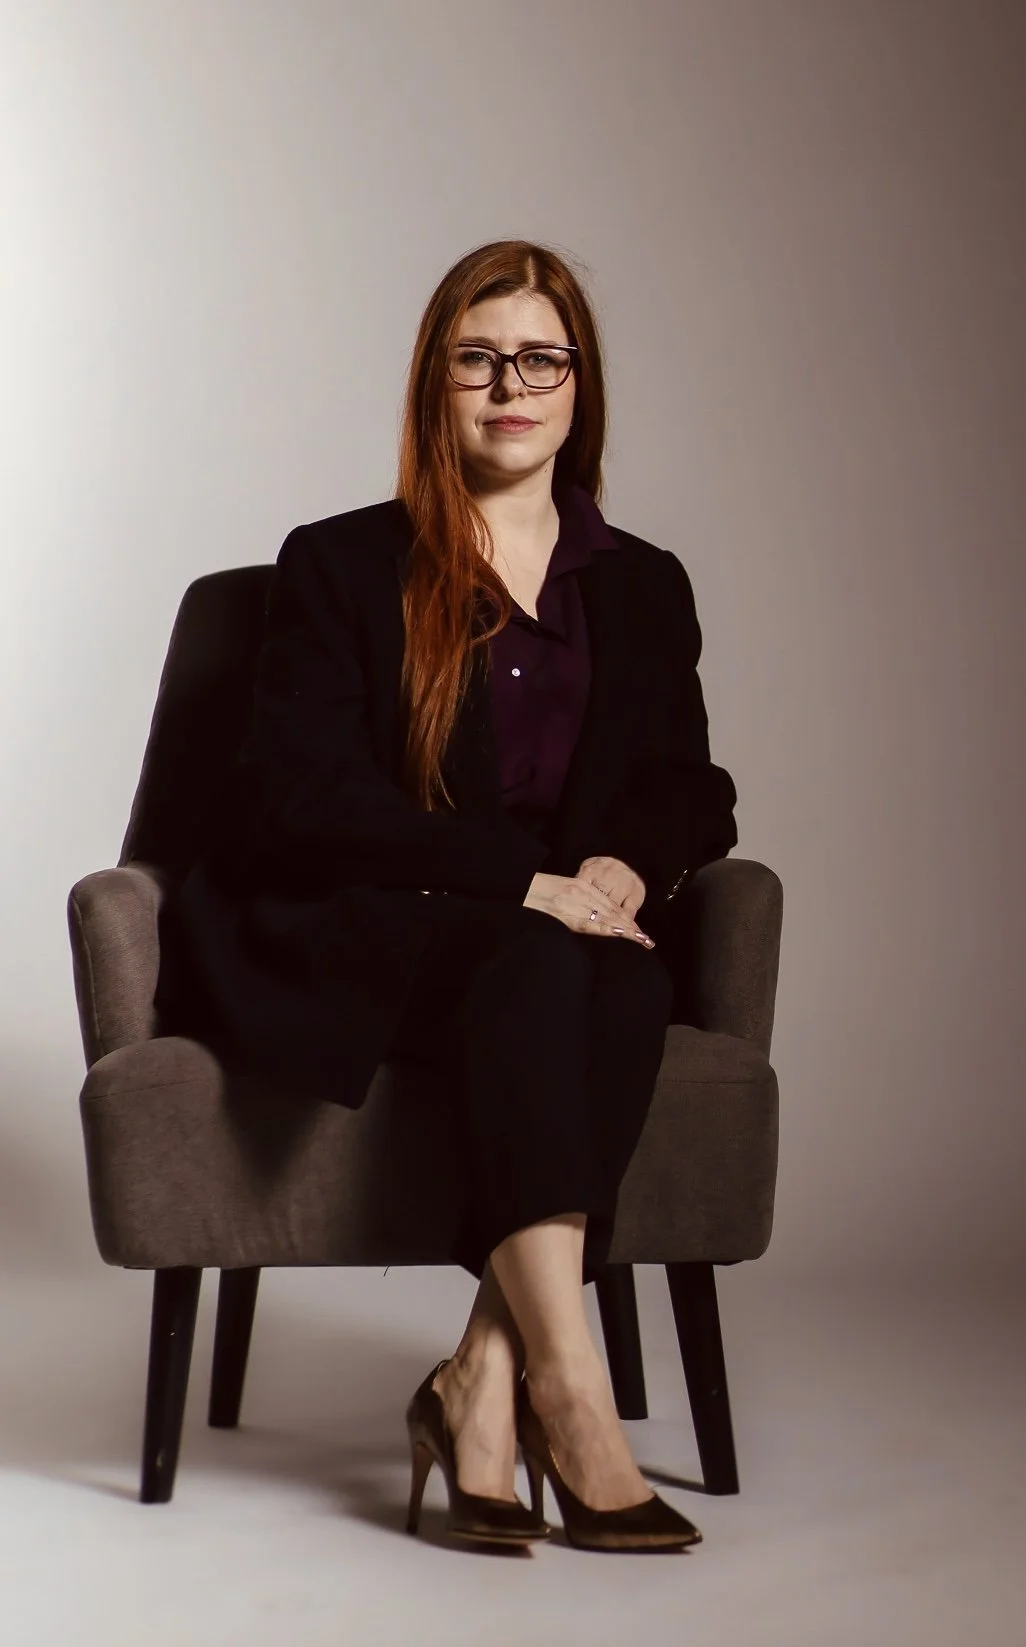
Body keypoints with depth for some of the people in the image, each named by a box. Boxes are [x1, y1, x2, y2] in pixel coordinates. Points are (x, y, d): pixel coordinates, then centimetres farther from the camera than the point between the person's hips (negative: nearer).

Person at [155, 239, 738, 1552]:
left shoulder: (644, 588, 18)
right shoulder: (339, 567, 7)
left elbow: (690, 793, 13)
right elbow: (311, 799, -5)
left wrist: (620, 872, -12)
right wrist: (528, 880, -16)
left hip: (567, 938, 3)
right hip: (353, 943, -3)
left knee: (629, 983, -33)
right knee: (538, 968, -35)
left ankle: (486, 1375, -33)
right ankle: (568, 1397, -41)